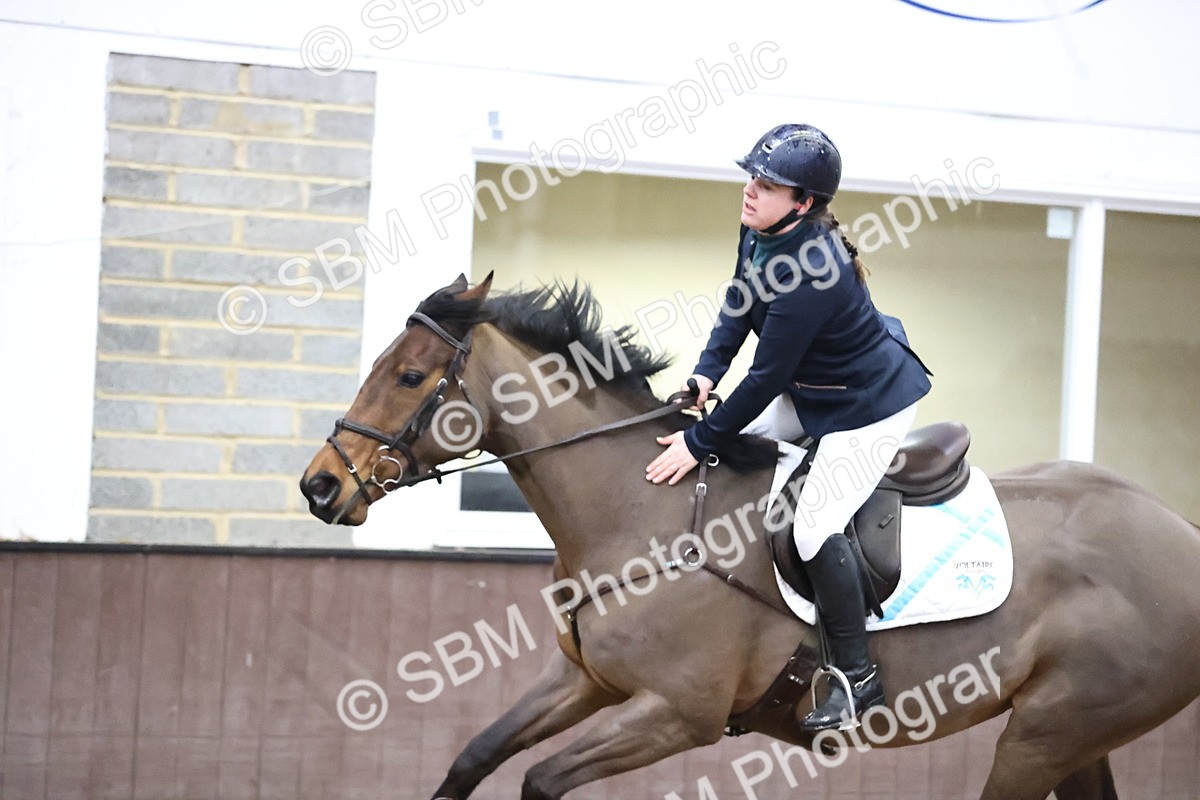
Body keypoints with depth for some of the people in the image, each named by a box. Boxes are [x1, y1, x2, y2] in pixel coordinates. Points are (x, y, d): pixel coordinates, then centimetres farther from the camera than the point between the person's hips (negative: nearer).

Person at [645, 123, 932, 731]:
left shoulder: (808, 272, -35)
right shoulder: (759, 232, -8)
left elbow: (767, 377, -31)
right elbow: (738, 309, 4)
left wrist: (700, 442, -24)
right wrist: (706, 373, -12)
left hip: (872, 405, -10)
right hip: (812, 390, 10)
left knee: (815, 527, -15)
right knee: (733, 446, 11)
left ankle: (858, 677, -2)